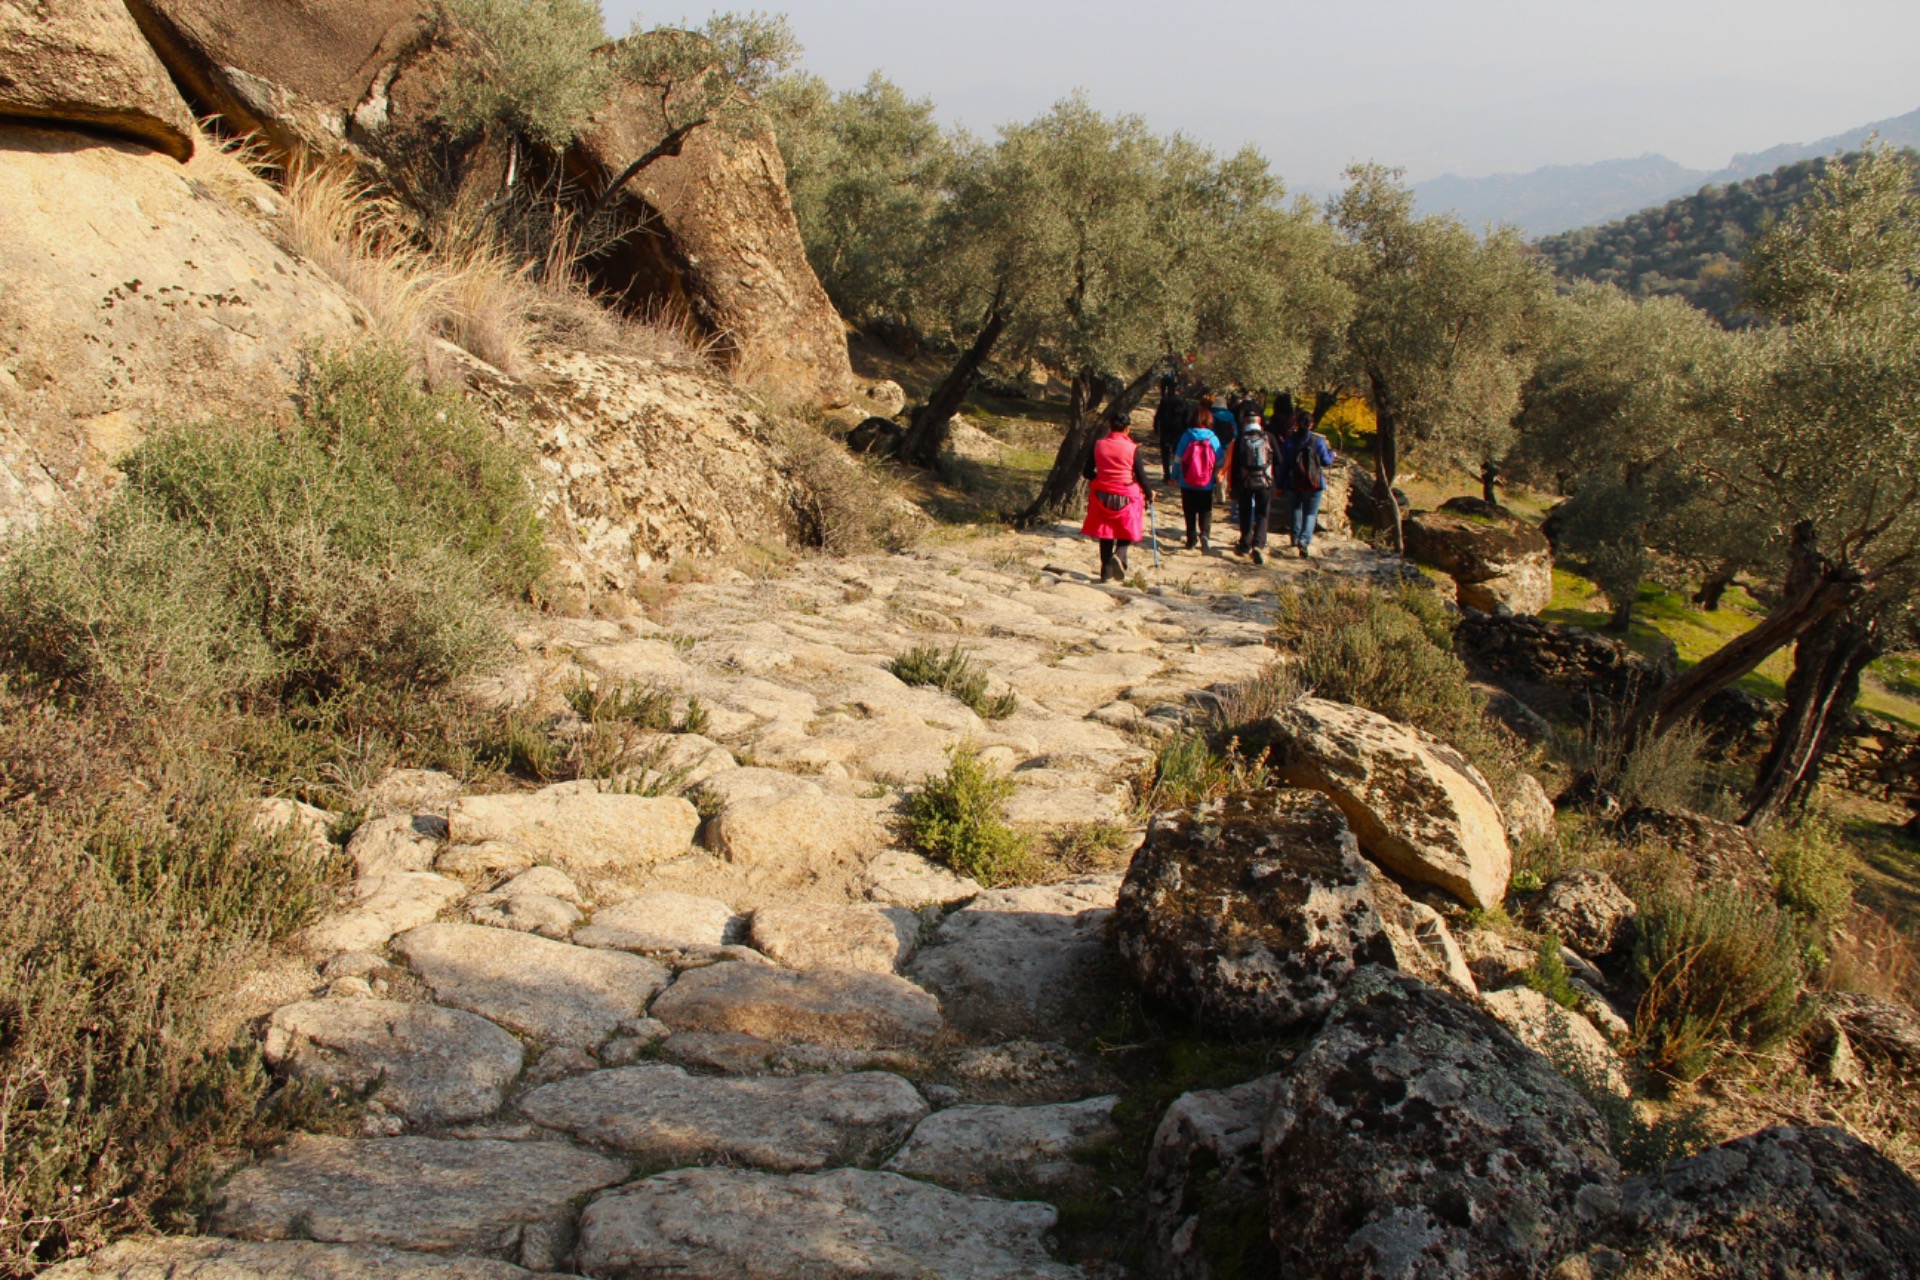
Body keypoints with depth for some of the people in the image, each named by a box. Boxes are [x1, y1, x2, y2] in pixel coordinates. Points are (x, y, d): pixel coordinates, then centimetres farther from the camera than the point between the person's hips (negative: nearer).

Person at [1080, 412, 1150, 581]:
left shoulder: (1098, 445, -3)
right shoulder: (1132, 449, -10)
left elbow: (1087, 472, 2)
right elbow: (1141, 475, -5)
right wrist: (1148, 493, 12)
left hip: (1103, 496, 3)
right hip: (1126, 496, -2)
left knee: (1106, 535, 14)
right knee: (1127, 532, 11)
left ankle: (1107, 573, 14)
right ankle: (1119, 555, -18)